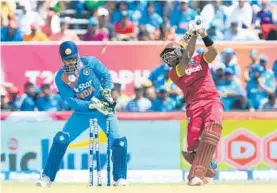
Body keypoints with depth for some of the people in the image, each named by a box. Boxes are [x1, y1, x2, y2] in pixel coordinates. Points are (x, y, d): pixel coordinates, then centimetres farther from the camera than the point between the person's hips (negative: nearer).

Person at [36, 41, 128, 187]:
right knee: (61, 139, -13)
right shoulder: (61, 78, -12)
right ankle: (47, 177, -6)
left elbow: (106, 75, 2)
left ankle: (120, 178, 1)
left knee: (118, 142, -15)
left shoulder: (90, 63, -12)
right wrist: (93, 105, -28)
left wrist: (106, 92, -15)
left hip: (104, 108, -1)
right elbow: (72, 101, -17)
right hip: (82, 111, 1)